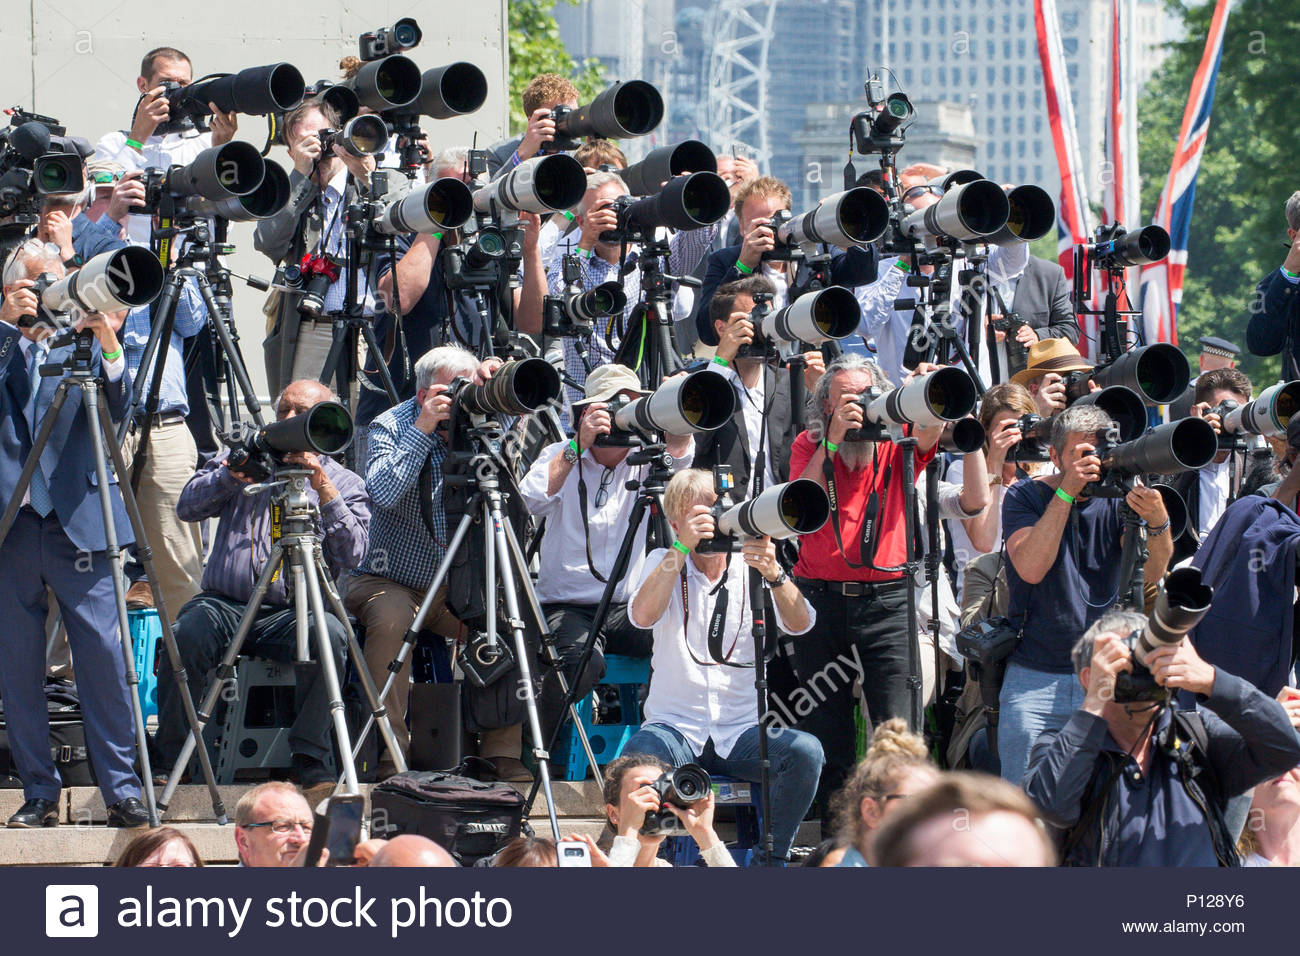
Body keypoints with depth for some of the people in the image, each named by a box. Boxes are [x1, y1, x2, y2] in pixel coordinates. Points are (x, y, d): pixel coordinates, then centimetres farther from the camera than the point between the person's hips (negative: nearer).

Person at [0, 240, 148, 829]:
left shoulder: (80, 344, 11)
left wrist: (108, 345, -17)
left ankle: (122, 790, -1)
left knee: (104, 654, -6)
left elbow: (117, 410, -2)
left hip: (78, 523, 0)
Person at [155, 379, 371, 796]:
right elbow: (188, 507, 6)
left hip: (293, 613, -1)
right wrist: (232, 473, -9)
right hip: (224, 604, 1)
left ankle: (310, 757, -23)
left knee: (328, 632, -35)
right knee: (186, 634, -32)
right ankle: (172, 759, -16)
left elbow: (351, 554, -2)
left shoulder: (345, 484, 14)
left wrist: (324, 491, -10)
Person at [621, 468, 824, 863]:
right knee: (640, 753, -36)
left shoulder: (751, 568, 7)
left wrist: (774, 575, -28)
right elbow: (642, 616, -15)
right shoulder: (665, 564, 6)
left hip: (742, 732, 2)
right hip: (675, 726, -2)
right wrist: (681, 549, -22)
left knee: (805, 752, -28)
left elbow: (799, 624, -9)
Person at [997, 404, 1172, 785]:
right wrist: (1067, 491, -20)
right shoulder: (1026, 497, 1)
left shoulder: (1117, 500, 5)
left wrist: (1158, 524, -29)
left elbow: (1151, 573, -9)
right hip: (1034, 679, -2)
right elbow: (1031, 568, -17)